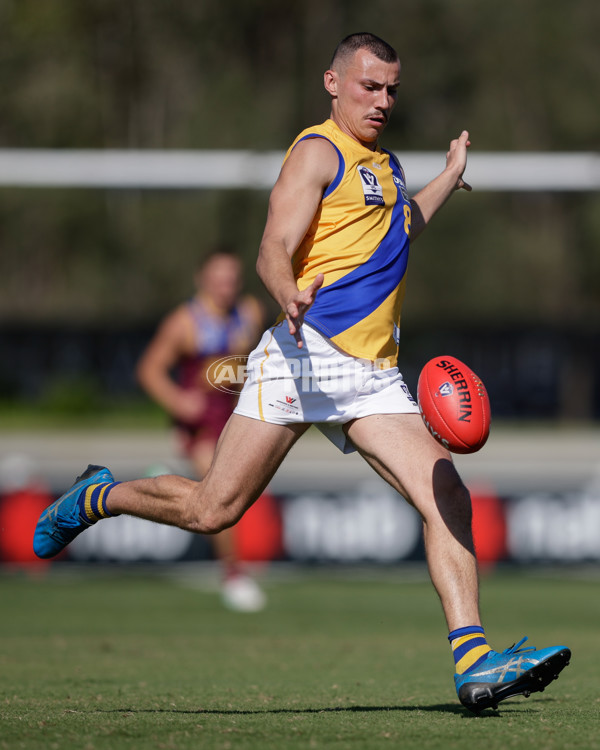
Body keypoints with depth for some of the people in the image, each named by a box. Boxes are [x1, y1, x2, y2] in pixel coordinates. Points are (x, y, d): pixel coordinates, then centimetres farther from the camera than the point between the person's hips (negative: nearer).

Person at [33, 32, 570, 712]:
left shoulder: (385, 166, 25)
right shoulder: (318, 151, -2)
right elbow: (273, 252, -15)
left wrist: (451, 177, 49)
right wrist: (290, 296, -36)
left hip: (373, 375, 7)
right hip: (306, 353, -7)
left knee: (447, 497, -12)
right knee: (212, 510, -7)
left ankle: (473, 663, -18)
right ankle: (98, 497, 21)